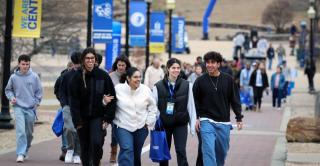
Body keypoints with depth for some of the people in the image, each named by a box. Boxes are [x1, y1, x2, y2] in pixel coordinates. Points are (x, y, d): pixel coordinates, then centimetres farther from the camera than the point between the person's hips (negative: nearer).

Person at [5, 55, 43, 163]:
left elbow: (39, 91, 6)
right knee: (20, 131, -14)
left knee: (29, 132, 12)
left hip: (31, 109, 2)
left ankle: (26, 151, 30)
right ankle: (20, 154, -14)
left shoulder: (34, 77, -1)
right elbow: (8, 89, 10)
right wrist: (11, 97, -7)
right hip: (18, 107, -2)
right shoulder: (13, 77, -2)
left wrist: (36, 102, -1)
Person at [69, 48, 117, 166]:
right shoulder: (77, 77, -3)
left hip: (98, 116, -1)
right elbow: (74, 100, -3)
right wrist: (77, 120, -9)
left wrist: (108, 117, -5)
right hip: (83, 117, 1)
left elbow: (112, 97, 0)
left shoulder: (103, 75, -3)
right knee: (84, 146, 9)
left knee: (97, 142, -18)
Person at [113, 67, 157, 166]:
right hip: (123, 126, -3)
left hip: (140, 127, 3)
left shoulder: (146, 90, -2)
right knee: (127, 150, -21)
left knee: (136, 153, 14)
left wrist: (149, 123, 3)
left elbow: (152, 108, 7)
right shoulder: (118, 89, -9)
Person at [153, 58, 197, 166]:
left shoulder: (187, 85, -3)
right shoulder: (158, 86, -4)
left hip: (181, 124, -1)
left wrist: (193, 125, 0)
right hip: (164, 124, 1)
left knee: (181, 151, -9)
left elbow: (191, 106, 1)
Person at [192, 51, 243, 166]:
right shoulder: (200, 81, -3)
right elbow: (195, 101, 4)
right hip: (206, 122, -2)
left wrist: (239, 118, 1)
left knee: (222, 151, 13)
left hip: (224, 123, 2)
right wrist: (196, 118, -2)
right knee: (208, 151, -13)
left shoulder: (228, 80, -1)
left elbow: (235, 100, 4)